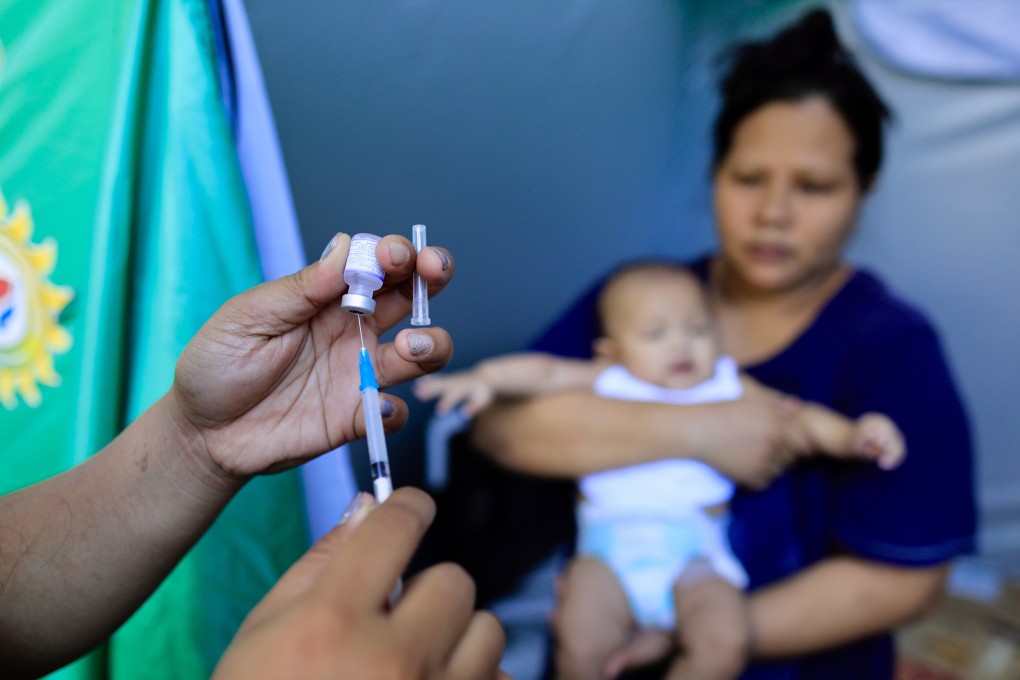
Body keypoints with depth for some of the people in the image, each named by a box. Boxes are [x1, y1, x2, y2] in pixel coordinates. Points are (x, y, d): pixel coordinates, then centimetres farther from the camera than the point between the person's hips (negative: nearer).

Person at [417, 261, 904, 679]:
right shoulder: (606, 382, 12)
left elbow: (800, 417, 12)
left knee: (724, 640, -23)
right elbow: (544, 371, 4)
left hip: (693, 551, 1)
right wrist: (485, 378, -12)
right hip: (608, 546, -1)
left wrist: (853, 435, -5)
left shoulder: (729, 389, 14)